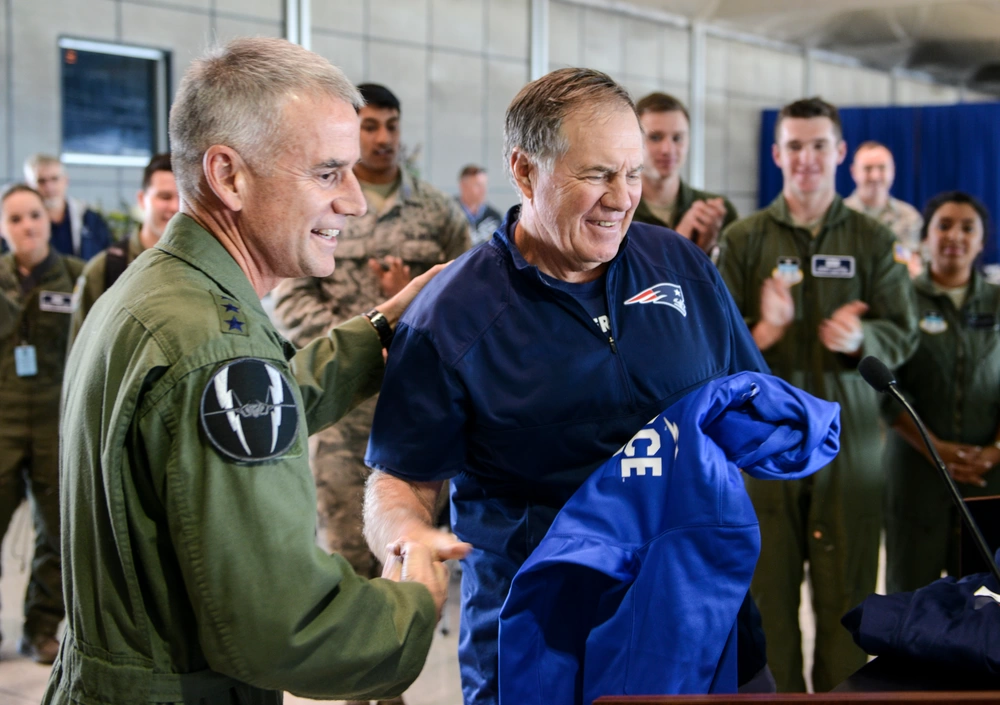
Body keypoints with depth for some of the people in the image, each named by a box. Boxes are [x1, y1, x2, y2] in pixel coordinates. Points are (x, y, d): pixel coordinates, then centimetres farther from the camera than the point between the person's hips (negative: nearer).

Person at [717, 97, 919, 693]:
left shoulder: (873, 241, 7)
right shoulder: (744, 239, 5)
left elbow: (903, 334, 2)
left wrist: (859, 339, -19)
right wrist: (762, 331, -21)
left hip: (850, 437, 0)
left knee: (847, 591, 4)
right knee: (769, 587, 3)